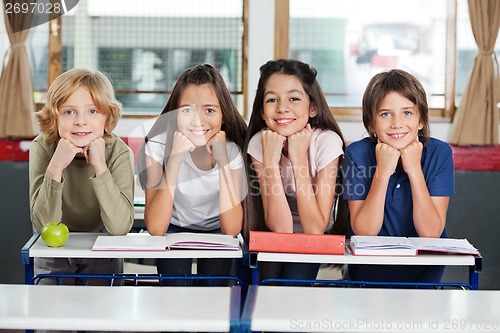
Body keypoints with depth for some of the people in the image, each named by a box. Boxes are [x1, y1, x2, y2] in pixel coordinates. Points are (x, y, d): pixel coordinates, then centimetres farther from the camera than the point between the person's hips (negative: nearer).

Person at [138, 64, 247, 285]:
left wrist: (222, 159, -30)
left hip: (217, 233, 1)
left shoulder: (233, 150, -16)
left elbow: (231, 229, -24)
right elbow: (155, 228, -26)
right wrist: (175, 158, -32)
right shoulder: (158, 145, -18)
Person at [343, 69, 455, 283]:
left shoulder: (439, 153, -7)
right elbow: (364, 232, -12)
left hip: (423, 270, 0)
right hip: (369, 269, 0)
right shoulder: (357, 153, -7)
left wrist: (414, 170, -19)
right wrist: (383, 172, -21)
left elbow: (431, 232, -12)